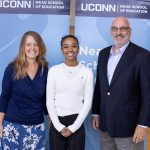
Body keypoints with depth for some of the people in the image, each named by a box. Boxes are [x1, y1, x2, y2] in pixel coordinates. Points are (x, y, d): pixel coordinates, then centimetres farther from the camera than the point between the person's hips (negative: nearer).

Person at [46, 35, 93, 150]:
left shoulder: (87, 72, -2)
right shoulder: (54, 70, 0)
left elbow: (87, 103, -2)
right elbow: (49, 101, 0)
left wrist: (73, 127, -7)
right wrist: (59, 126, -7)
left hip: (76, 124, 0)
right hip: (56, 124, 1)